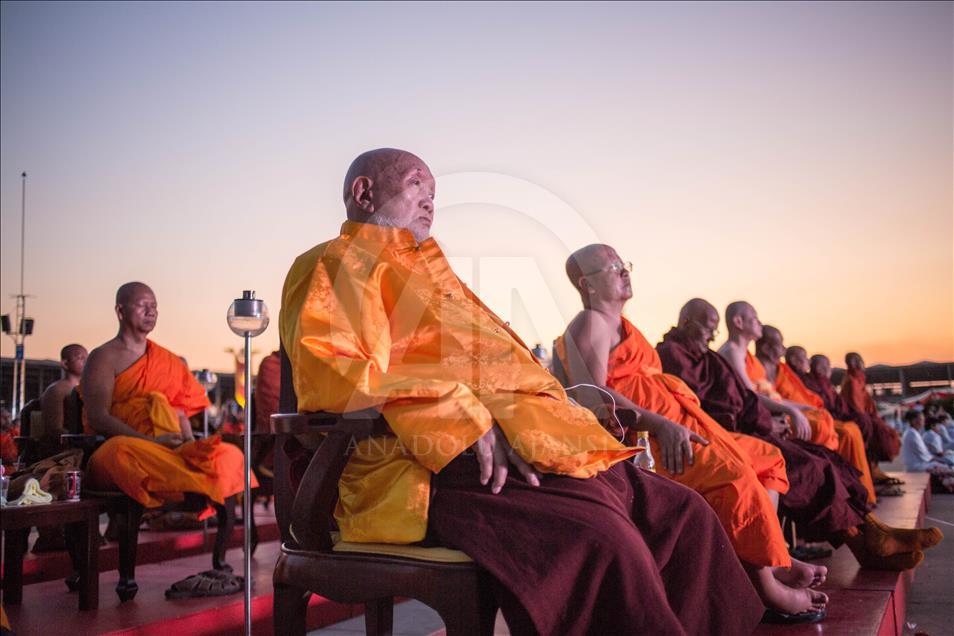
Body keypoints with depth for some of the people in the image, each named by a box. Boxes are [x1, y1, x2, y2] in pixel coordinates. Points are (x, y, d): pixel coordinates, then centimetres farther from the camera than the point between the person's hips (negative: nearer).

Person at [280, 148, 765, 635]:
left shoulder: (429, 268, 33)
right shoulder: (337, 263, 5)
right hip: (445, 463, -9)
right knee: (602, 538, -32)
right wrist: (464, 415, -21)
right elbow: (328, 369, -15)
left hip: (525, 444, 9)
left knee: (684, 514, -1)